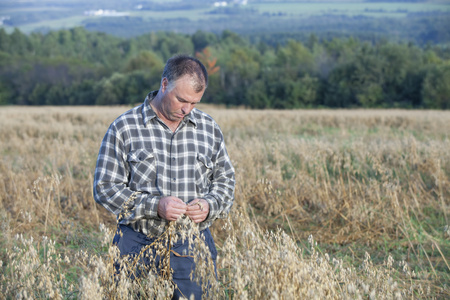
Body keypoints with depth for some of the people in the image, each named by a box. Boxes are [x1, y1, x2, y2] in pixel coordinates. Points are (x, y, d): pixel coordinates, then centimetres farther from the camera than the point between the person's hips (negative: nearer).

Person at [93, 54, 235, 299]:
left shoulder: (209, 129, 6)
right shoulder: (124, 128, -4)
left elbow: (225, 180, 15)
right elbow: (104, 187, -6)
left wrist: (209, 205, -7)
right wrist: (154, 205, -17)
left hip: (194, 247, 3)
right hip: (140, 244, -2)